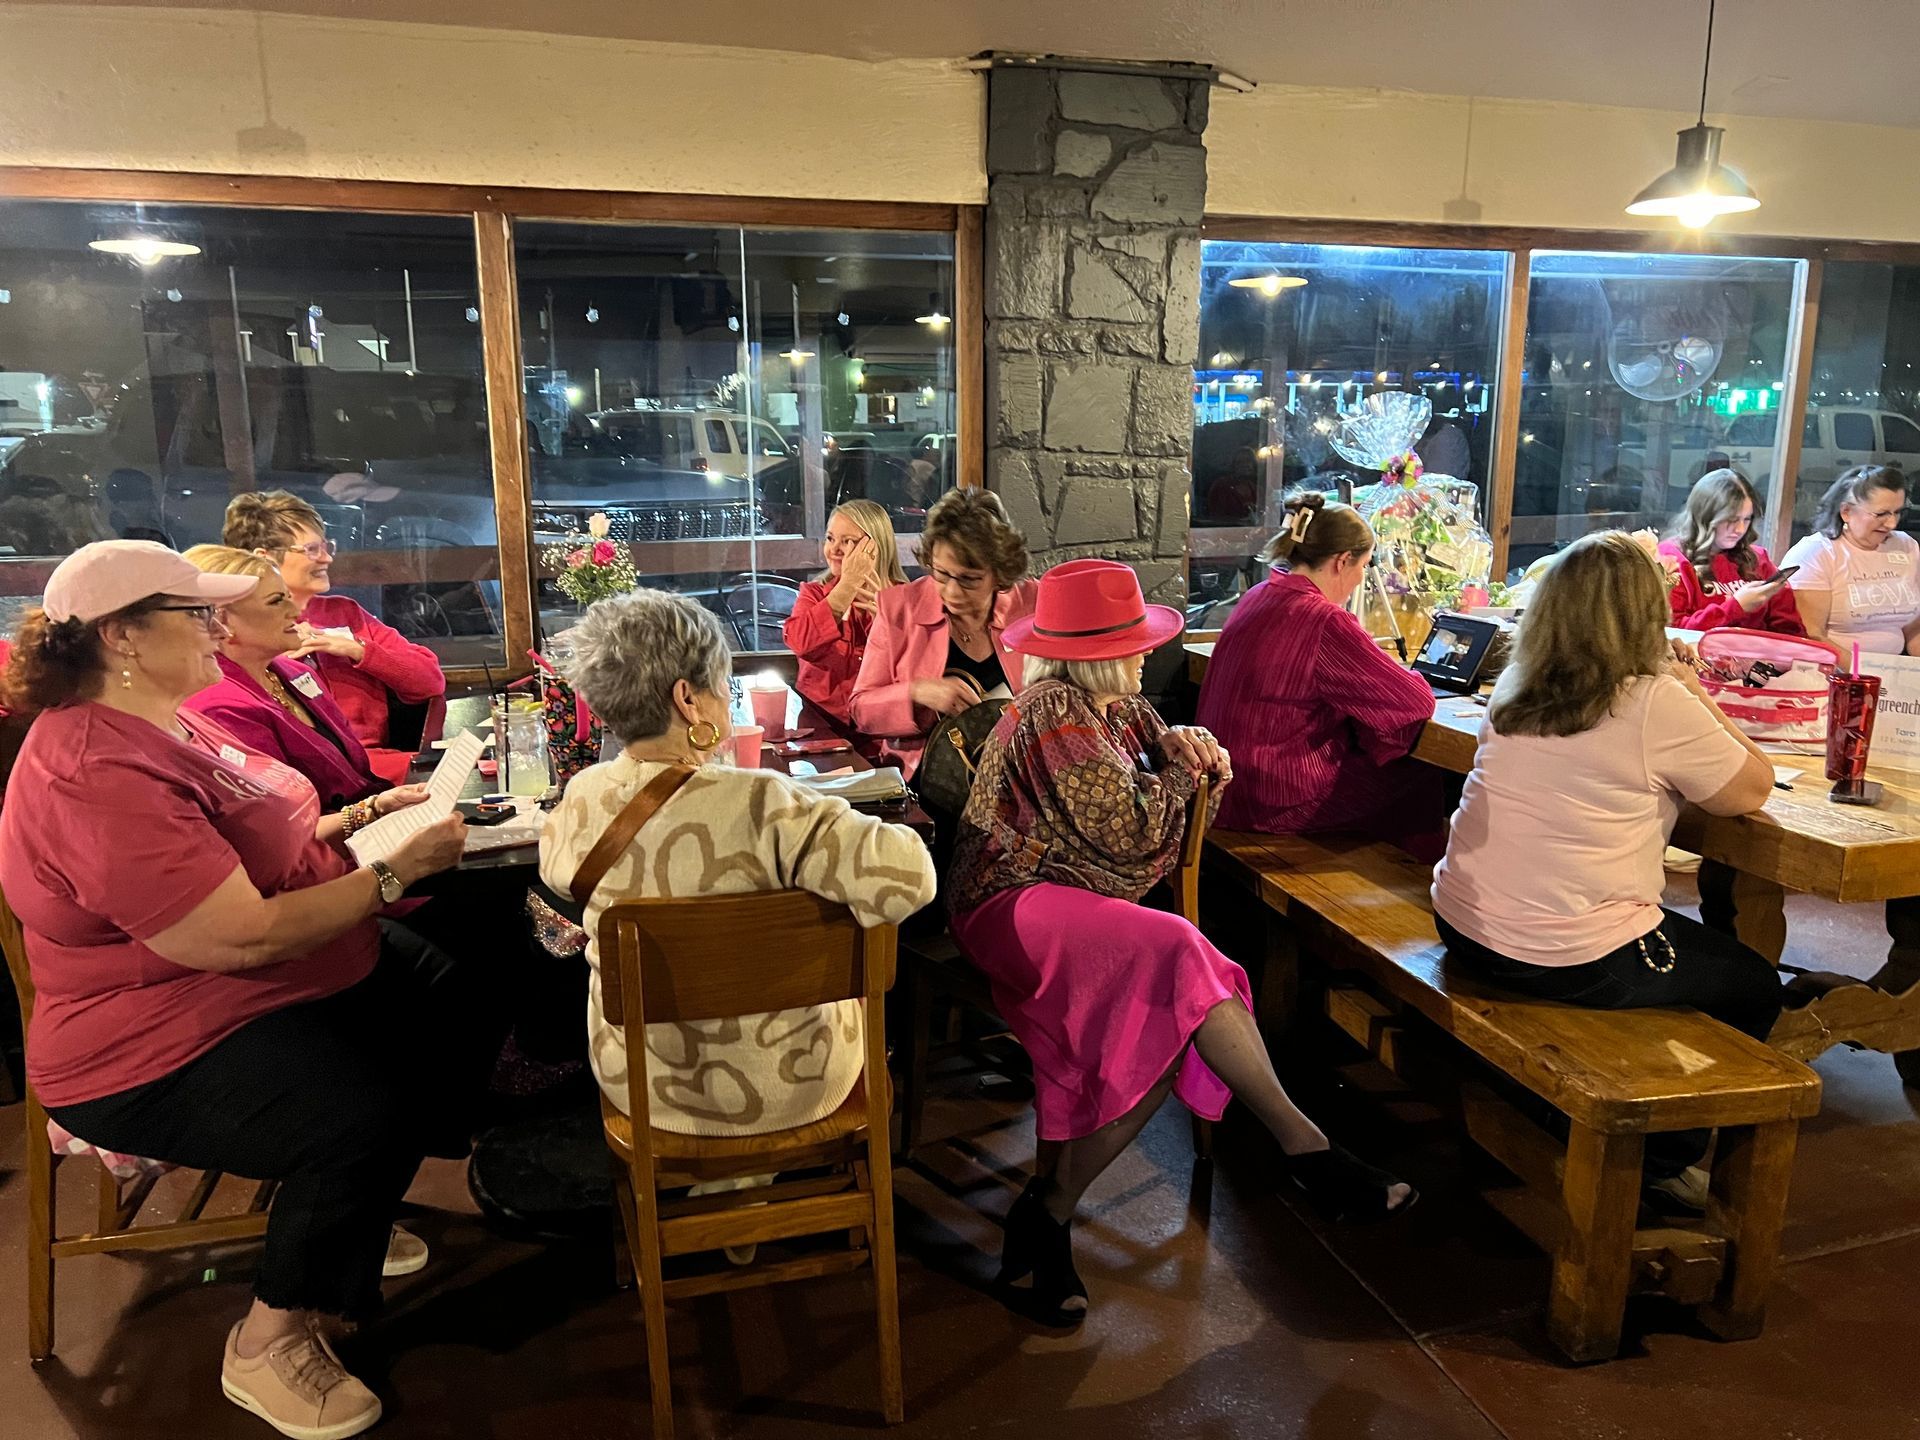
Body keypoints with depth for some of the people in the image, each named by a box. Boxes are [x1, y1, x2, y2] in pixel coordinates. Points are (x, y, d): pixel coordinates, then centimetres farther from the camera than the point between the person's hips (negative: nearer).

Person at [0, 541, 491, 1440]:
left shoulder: (163, 723, 5)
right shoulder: (96, 774, -28)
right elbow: (241, 936, -32)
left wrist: (351, 823, 6)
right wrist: (396, 873, -24)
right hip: (160, 1054, -10)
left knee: (469, 1009, 6)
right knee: (367, 1111, -29)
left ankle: (343, 1215, 24)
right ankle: (272, 1341, -3)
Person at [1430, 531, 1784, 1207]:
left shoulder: (1515, 688, 3)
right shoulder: (1659, 704, -16)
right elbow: (1753, 789, -2)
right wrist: (1696, 694, 6)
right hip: (1572, 964, -7)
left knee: (1690, 939, 32)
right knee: (1755, 988, 20)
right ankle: (1660, 1162, 32)